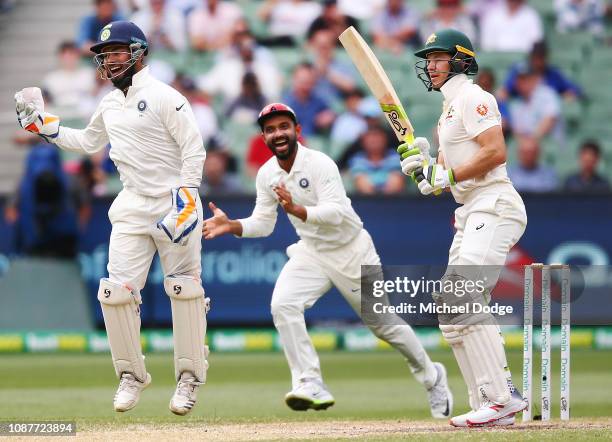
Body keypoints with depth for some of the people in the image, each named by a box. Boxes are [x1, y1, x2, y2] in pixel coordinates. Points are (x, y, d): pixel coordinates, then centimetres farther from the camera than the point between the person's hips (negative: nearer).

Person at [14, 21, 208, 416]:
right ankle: (132, 375, 10)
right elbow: (87, 142, 29)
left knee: (185, 291, -3)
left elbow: (194, 150, -14)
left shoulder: (164, 97, -10)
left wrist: (185, 200, -21)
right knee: (116, 292, -2)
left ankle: (189, 378, 8)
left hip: (175, 204, -7)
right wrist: (41, 123, 22)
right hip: (132, 207, 7)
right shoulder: (110, 105, 13)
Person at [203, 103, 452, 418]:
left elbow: (335, 213, -34)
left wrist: (297, 210, -51)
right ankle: (311, 386, -20)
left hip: (351, 250, -5)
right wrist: (231, 225, -17)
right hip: (311, 251, 5)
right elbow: (262, 224, 2)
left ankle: (431, 376, 31)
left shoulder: (320, 164, -23)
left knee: (384, 322, 6)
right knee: (282, 305, -22)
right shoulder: (267, 175, -3)